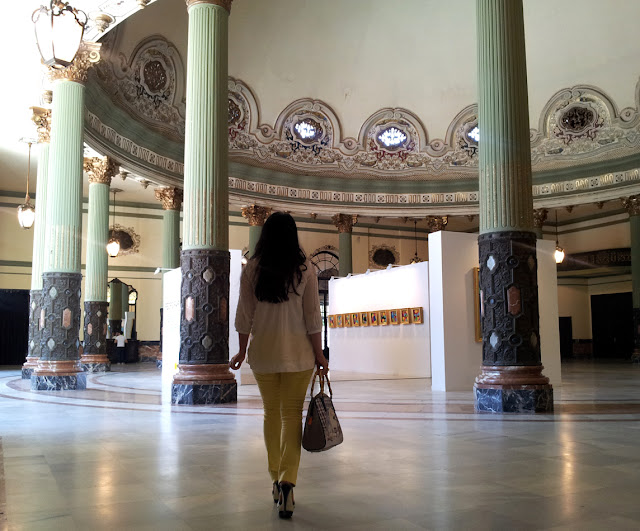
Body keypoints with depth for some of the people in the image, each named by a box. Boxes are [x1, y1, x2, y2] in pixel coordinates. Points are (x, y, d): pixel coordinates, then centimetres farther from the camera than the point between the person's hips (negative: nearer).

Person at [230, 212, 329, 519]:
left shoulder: (252, 269, -1)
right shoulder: (304, 269, -4)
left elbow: (244, 315, 1)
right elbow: (312, 317, -4)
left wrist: (242, 350, 12)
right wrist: (319, 354, 3)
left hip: (263, 351, 2)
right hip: (298, 352, -1)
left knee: (272, 413, 16)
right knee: (292, 414, 5)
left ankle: (276, 480, 24)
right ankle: (287, 482, -8)